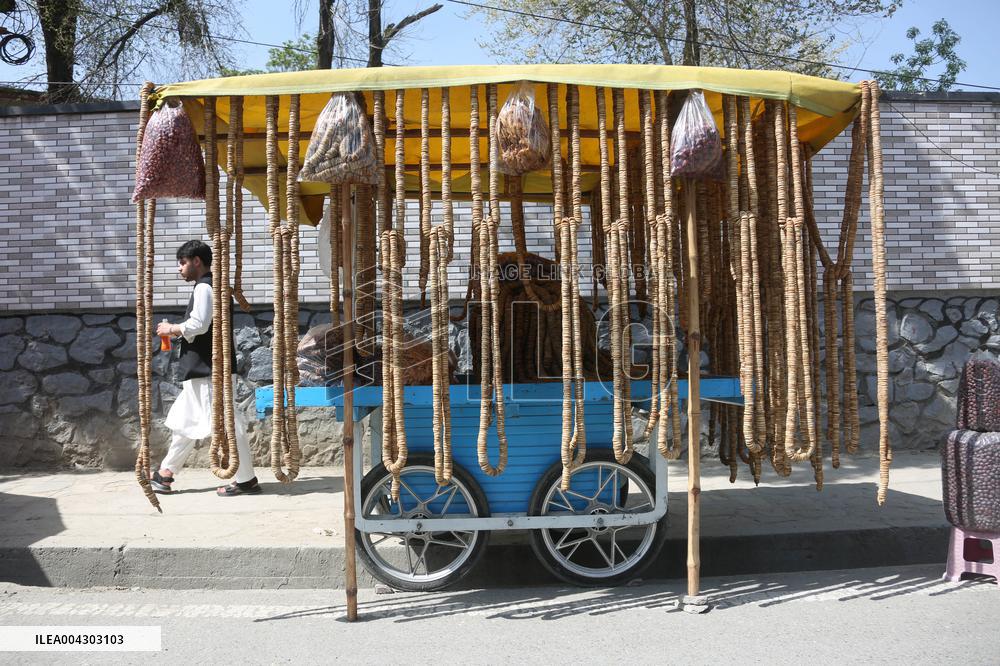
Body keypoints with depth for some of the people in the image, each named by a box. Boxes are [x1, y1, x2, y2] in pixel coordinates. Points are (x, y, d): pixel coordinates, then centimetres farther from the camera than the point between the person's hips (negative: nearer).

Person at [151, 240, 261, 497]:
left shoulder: (204, 287, -13)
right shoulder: (214, 286, 18)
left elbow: (198, 324, -23)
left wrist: (172, 329, -7)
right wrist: (179, 331, 13)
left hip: (208, 370, -11)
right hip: (203, 369, 11)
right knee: (185, 420, 17)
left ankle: (246, 480, 0)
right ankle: (166, 473, 28)